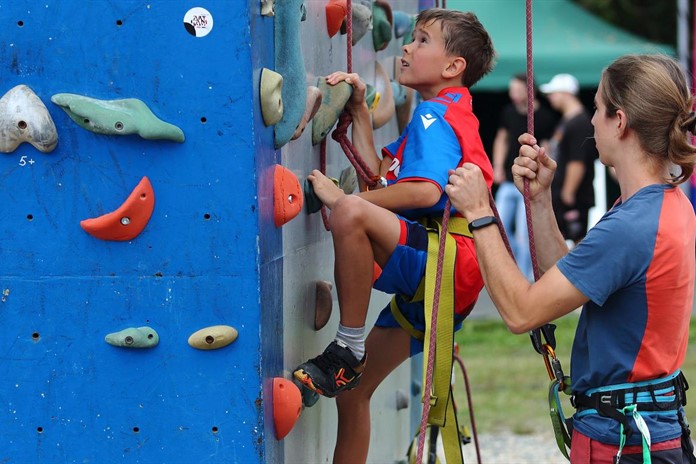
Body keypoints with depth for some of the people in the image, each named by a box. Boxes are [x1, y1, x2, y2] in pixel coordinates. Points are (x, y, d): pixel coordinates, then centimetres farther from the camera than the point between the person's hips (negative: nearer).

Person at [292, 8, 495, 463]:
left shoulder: (435, 114, -6)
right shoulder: (439, 115, 25)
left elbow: (426, 190, -23)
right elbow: (380, 172, 22)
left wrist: (342, 199, -19)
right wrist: (359, 111, 19)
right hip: (424, 277, 11)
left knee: (353, 212, -36)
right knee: (353, 390, 14)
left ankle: (347, 350, -29)